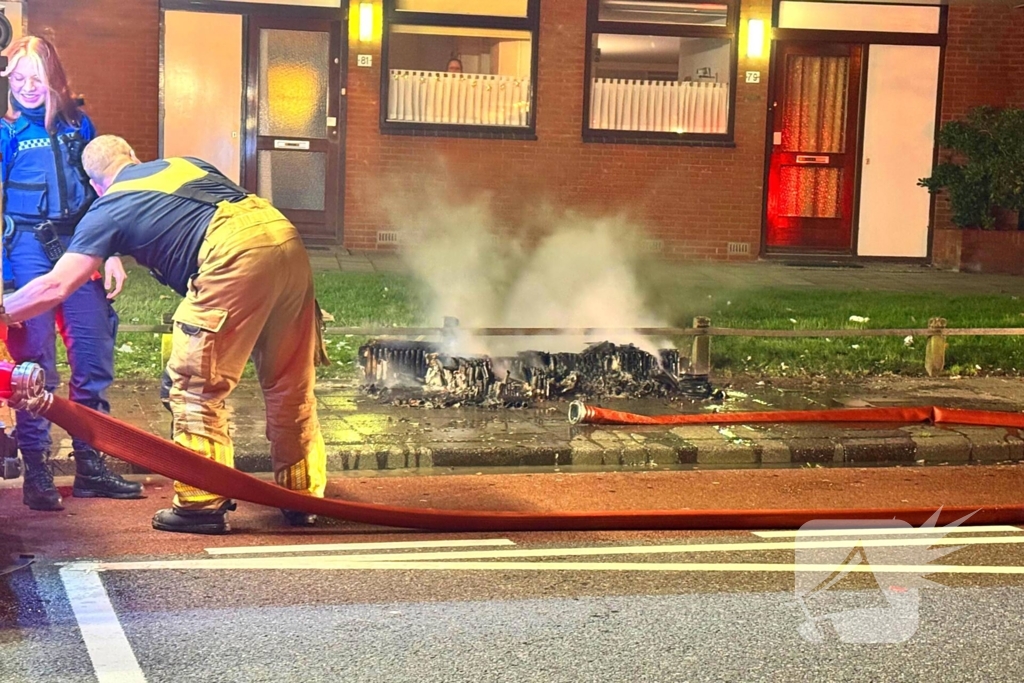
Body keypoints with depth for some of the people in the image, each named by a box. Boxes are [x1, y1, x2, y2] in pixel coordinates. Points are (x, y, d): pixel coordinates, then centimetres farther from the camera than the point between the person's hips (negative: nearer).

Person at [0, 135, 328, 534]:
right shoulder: (185, 164, 29)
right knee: (290, 383, 16)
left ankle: (201, 504, 9)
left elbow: (56, 286, 13)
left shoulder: (110, 209, 14)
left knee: (196, 384, 6)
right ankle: (303, 497, 25)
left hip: (236, 255, -7)